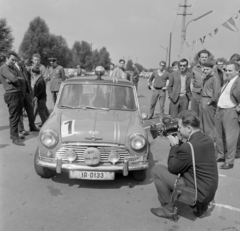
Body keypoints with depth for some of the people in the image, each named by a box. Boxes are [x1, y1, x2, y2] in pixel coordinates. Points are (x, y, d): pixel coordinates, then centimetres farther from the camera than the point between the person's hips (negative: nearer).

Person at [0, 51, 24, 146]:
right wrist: (18, 78, 0)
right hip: (11, 94, -9)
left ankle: (13, 134, 29)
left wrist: (11, 80, -9)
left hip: (17, 93, 9)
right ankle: (15, 138, -4)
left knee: (16, 115, 16)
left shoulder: (13, 69, 19)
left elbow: (18, 81, 11)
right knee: (14, 116, -8)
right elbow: (14, 79, -21)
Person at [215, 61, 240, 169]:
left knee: (230, 138, -2)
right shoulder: (227, 81, 15)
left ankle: (229, 161, 9)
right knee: (219, 136, 17)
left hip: (230, 112, -9)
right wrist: (218, 110, 12)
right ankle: (221, 156, 34)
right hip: (220, 111, 9)